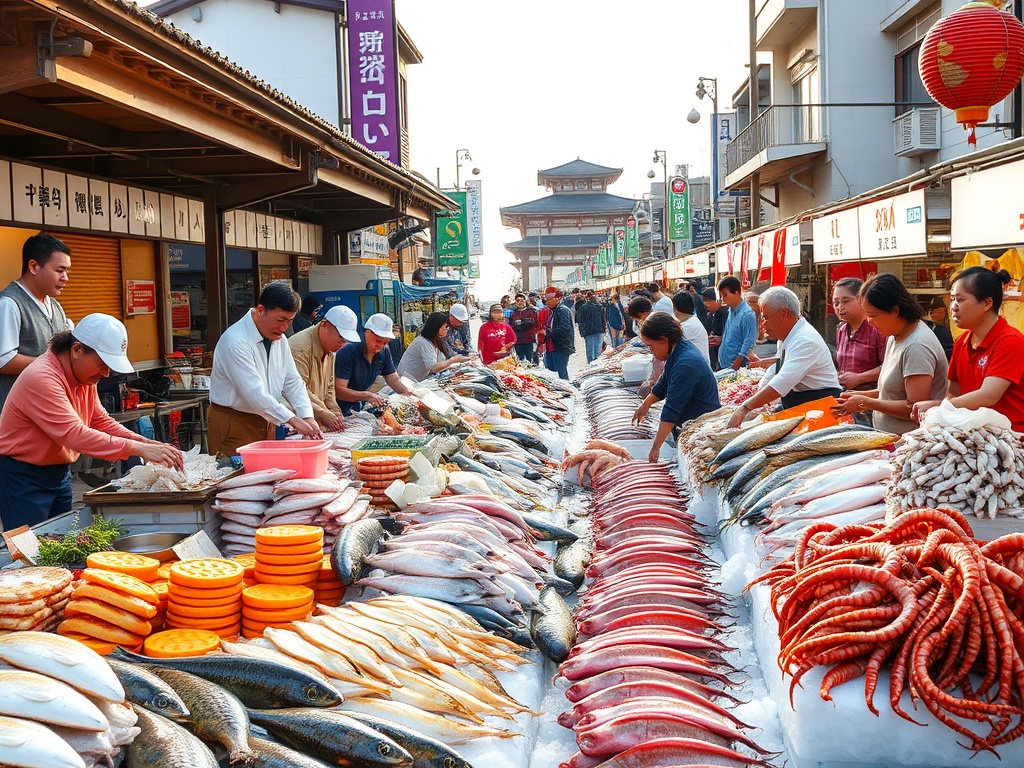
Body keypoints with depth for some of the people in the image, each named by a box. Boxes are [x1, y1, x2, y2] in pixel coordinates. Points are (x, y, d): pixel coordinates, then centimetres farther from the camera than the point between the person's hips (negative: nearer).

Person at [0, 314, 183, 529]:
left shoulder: (84, 374, 3)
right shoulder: (41, 378, -26)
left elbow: (101, 421, 7)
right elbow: (75, 435, -32)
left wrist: (146, 443, -9)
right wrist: (137, 449, -34)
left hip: (59, 472, 9)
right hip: (22, 476, -9)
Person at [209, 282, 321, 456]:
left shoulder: (279, 339, 6)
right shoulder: (235, 342, -21)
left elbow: (293, 382, 6)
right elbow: (254, 393, -26)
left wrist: (308, 417, -9)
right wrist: (293, 420, -26)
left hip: (266, 421, 7)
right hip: (233, 426, -7)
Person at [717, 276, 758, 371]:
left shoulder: (747, 314, -15)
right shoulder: (730, 311, 8)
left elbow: (748, 344, -18)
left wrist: (735, 367, -18)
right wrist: (720, 341, 3)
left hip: (737, 367, -8)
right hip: (723, 365, 8)